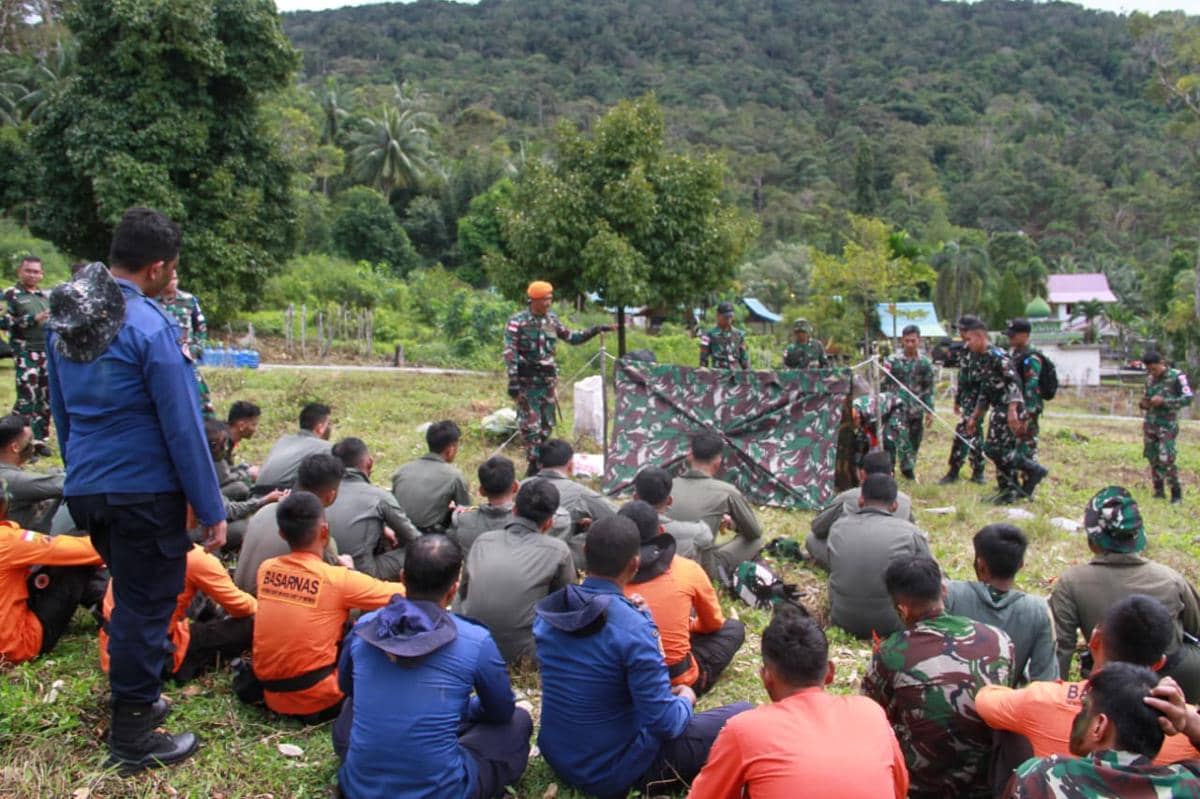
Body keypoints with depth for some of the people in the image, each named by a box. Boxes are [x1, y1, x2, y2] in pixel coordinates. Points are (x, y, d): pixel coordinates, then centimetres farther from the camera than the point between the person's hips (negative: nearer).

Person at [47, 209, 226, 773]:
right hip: (143, 492, -8)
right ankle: (132, 738, 17)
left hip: (85, 489, 8)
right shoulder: (148, 327, -19)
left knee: (130, 597, 25)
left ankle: (131, 697, 40)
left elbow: (61, 410, 15)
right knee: (146, 607, 5)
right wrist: (211, 509, -11)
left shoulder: (63, 315, 6)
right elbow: (182, 428, -17)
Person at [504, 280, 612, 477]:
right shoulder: (517, 322, -11)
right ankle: (534, 465, 0)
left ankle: (541, 461, 24)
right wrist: (513, 382, -20)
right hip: (527, 381, -6)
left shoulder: (552, 320, 8)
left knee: (547, 424, 11)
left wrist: (595, 330, 8)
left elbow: (572, 338, 18)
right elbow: (510, 353, -14)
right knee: (530, 424, -7)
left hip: (547, 380, 6)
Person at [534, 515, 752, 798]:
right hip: (616, 772, -7)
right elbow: (665, 722, -24)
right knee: (742, 715, 0)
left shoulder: (548, 612, -6)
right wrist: (687, 699, -3)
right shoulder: (633, 628, -27)